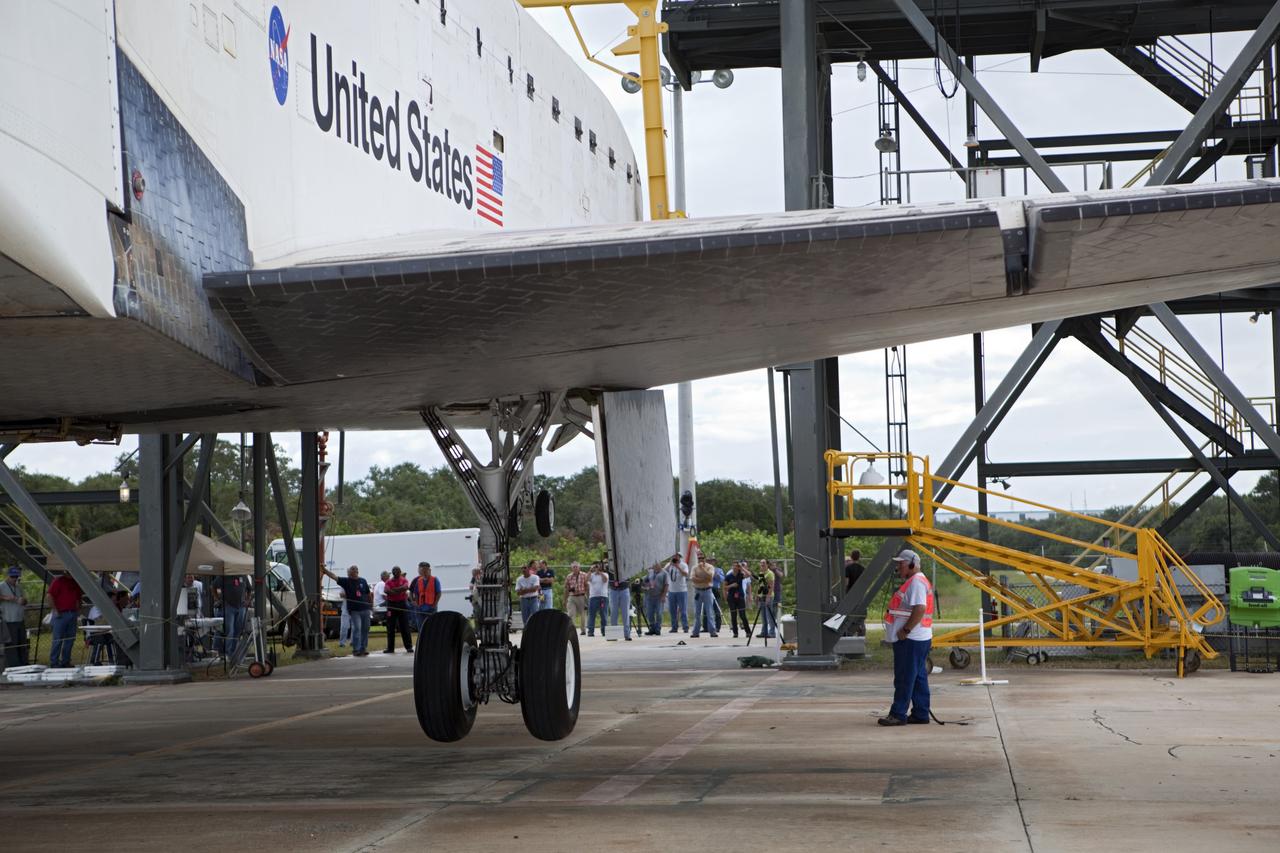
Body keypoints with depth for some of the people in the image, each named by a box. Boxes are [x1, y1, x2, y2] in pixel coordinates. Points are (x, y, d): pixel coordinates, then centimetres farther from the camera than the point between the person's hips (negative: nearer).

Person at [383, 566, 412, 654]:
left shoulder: (404, 580, 6)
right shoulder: (389, 582, 9)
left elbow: (405, 587, -15)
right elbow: (386, 590, -10)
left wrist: (393, 590, -14)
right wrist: (400, 590, -17)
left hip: (402, 604, -2)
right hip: (391, 604, 2)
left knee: (404, 626, -2)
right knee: (390, 627, 2)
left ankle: (409, 646, 1)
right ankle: (390, 648, 7)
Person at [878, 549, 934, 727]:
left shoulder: (917, 582, -15)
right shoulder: (914, 582, 19)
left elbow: (919, 609, -25)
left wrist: (906, 630, -23)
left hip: (910, 639, -11)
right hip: (917, 639, 11)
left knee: (904, 678, -8)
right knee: (918, 677, 12)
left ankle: (898, 714, -6)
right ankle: (920, 714, 15)